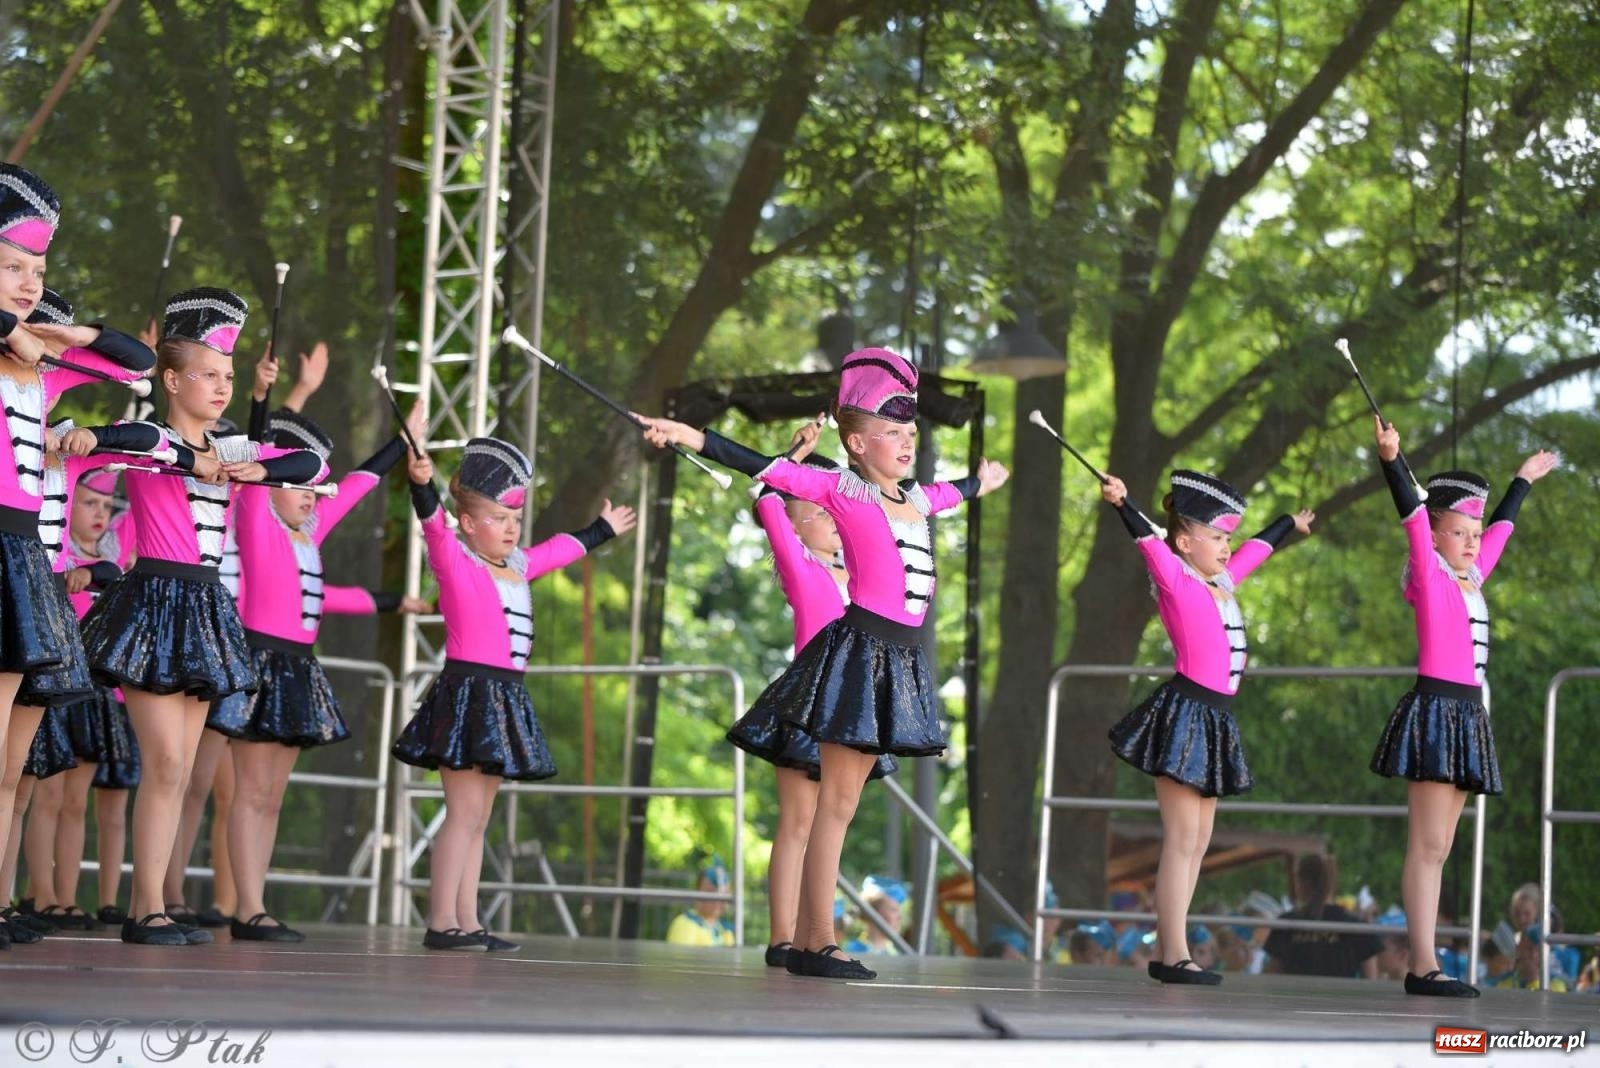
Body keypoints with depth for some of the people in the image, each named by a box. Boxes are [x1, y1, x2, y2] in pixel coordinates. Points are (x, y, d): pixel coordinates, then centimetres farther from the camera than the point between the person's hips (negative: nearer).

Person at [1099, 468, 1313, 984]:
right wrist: (1121, 504, -38)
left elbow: (1256, 548, 33)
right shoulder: (1175, 578, -5)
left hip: (1215, 720, 9)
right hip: (1186, 713, -9)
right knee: (1182, 838, -9)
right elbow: (1149, 540, -22)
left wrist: (1291, 523, 51)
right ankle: (1175, 955, -9)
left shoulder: (1222, 580, 17)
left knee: (1198, 841, 7)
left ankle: (1170, 952, 9)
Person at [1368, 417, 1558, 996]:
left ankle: (1424, 967, 5)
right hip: (1434, 711, -8)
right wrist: (1392, 459, -30)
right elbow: (1413, 513, -17)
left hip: (1467, 717, 8)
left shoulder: (1470, 578, 16)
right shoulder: (1428, 575, -3)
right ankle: (1422, 967, -13)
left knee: (1437, 849, 6)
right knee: (1427, 847, -10)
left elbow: (1500, 527, 32)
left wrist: (1523, 480, 46)